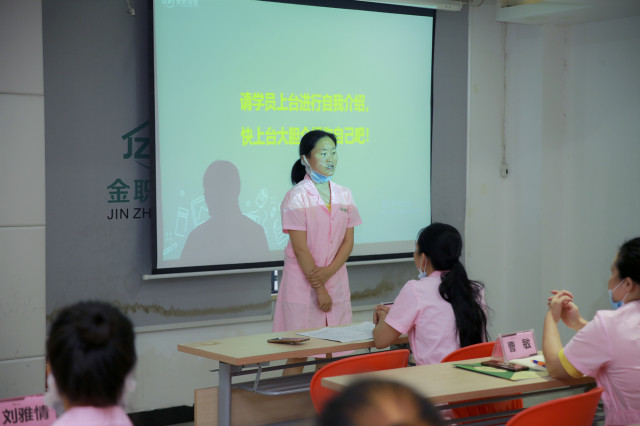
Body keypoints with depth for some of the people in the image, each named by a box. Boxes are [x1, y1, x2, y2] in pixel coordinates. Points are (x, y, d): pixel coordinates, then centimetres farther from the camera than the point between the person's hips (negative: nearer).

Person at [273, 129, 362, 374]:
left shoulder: (344, 195, 9)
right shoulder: (297, 196, -7)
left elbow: (348, 241, 6)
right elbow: (300, 247, -11)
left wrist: (328, 272, -11)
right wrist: (319, 289, -12)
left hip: (336, 280, 5)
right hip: (302, 283, -5)